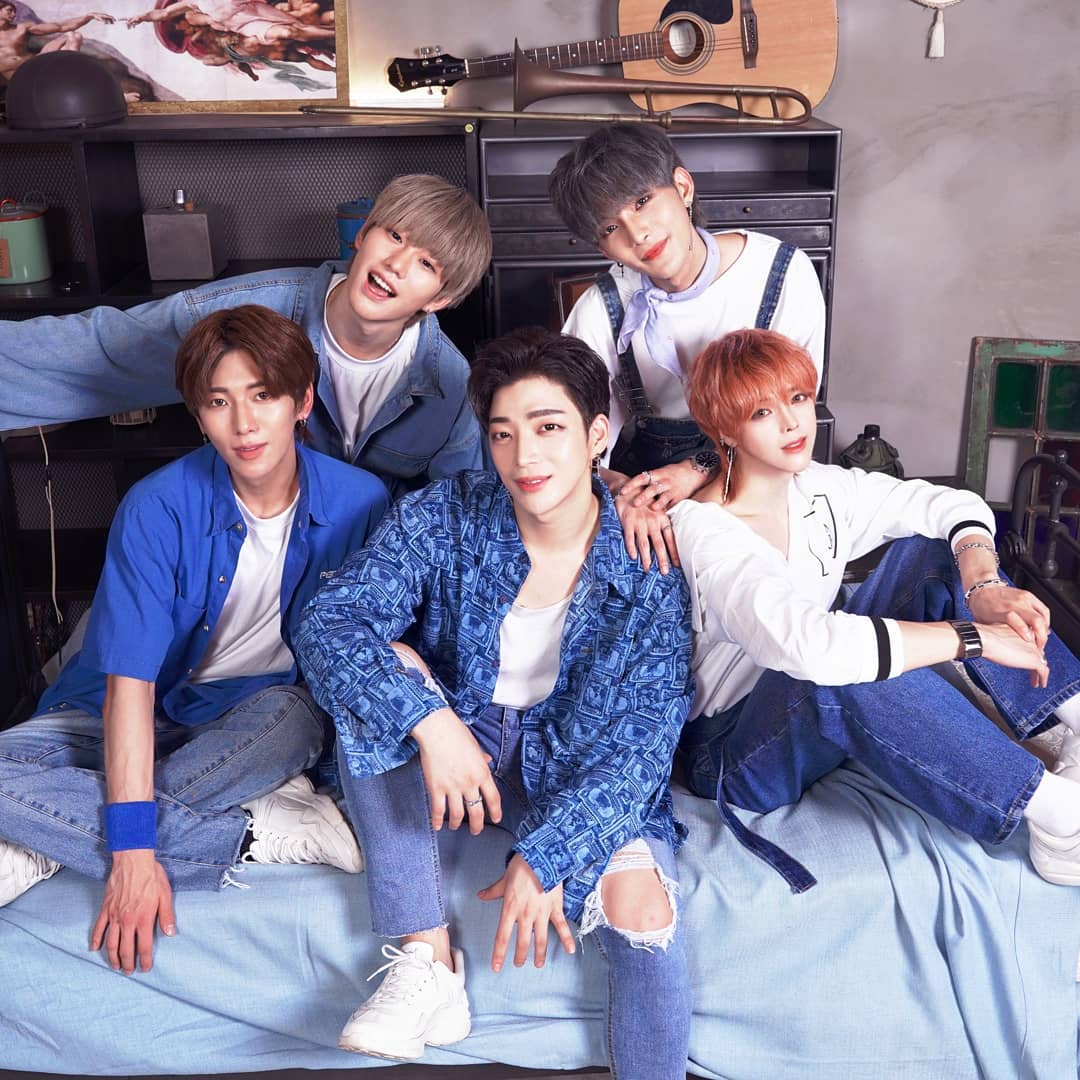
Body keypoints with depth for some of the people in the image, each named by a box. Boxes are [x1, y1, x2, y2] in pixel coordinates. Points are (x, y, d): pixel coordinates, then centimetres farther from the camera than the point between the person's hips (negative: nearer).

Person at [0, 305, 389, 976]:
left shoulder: (359, 500, -13)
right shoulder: (158, 508, -18)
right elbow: (129, 681, -21)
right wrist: (134, 851, -28)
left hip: (259, 713, 0)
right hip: (147, 716, 1)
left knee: (293, 716, -36)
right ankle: (269, 833, -25)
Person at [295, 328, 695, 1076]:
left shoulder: (649, 567, -16)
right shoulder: (443, 518, -14)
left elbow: (642, 741, -18)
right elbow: (328, 623, -23)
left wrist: (548, 855, -28)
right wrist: (430, 721, -39)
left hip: (578, 767, -1)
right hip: (458, 740, 2)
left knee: (644, 914, -27)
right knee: (381, 668, -28)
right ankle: (428, 960, -22)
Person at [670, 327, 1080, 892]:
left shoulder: (818, 488, -1)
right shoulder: (702, 529, -25)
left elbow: (957, 507, -2)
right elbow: (806, 644, -40)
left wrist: (985, 588, -23)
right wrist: (973, 636, -32)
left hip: (827, 727, 8)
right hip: (729, 757, -7)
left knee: (933, 545, -3)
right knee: (842, 673, -40)